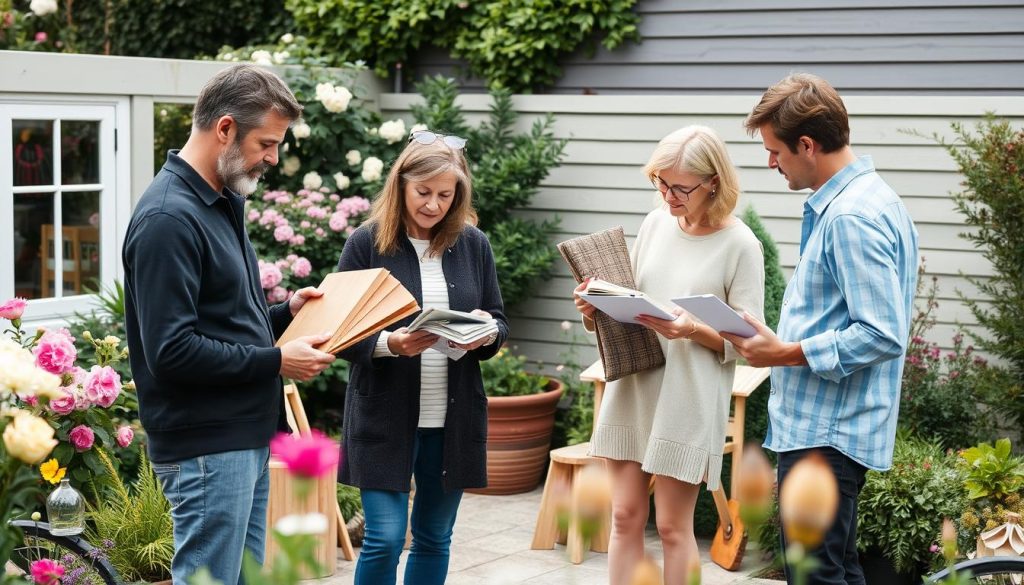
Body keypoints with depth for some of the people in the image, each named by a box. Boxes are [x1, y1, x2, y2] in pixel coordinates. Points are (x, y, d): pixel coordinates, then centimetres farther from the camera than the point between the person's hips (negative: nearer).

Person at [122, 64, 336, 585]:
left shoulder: (221, 204, 15)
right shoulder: (169, 218, -18)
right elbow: (172, 352, -23)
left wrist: (285, 313, 7)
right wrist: (276, 361, -17)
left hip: (247, 439, 10)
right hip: (206, 446, -10)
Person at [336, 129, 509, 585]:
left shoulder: (473, 245, 4)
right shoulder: (366, 243, -5)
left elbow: (500, 323, 10)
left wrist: (486, 334, -13)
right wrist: (389, 344, -24)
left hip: (453, 418, 3)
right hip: (386, 416, -3)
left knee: (434, 539, 12)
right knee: (385, 539, -5)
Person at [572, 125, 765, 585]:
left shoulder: (740, 245, -8)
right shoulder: (656, 223, 7)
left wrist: (693, 330, -25)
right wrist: (597, 311, -6)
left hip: (688, 399, -5)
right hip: (631, 386, 5)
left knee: (673, 526, 3)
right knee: (625, 516, 8)